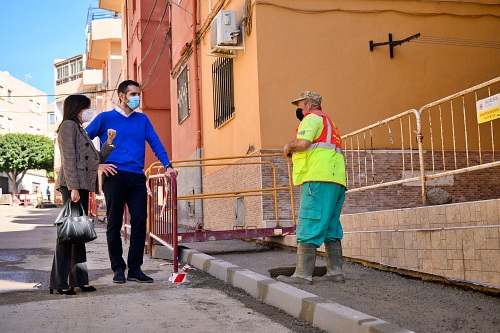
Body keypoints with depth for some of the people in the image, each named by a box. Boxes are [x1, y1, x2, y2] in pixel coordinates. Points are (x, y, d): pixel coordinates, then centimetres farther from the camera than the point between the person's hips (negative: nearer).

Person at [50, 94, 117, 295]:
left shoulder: (80, 130, 26)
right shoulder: (68, 125, -1)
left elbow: (97, 158, 23)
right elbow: (69, 159, -12)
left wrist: (109, 141, 14)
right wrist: (73, 187, -20)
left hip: (82, 185, 9)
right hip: (72, 185, -9)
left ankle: (78, 279, 11)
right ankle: (58, 282, -7)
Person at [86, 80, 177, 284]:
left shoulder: (142, 119, 16)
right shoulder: (105, 118, 7)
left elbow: (155, 143, 10)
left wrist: (167, 165, -2)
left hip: (137, 177, 3)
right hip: (114, 176, -3)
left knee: (140, 222, -2)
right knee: (114, 224, 2)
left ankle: (135, 269, 6)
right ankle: (118, 268, 12)